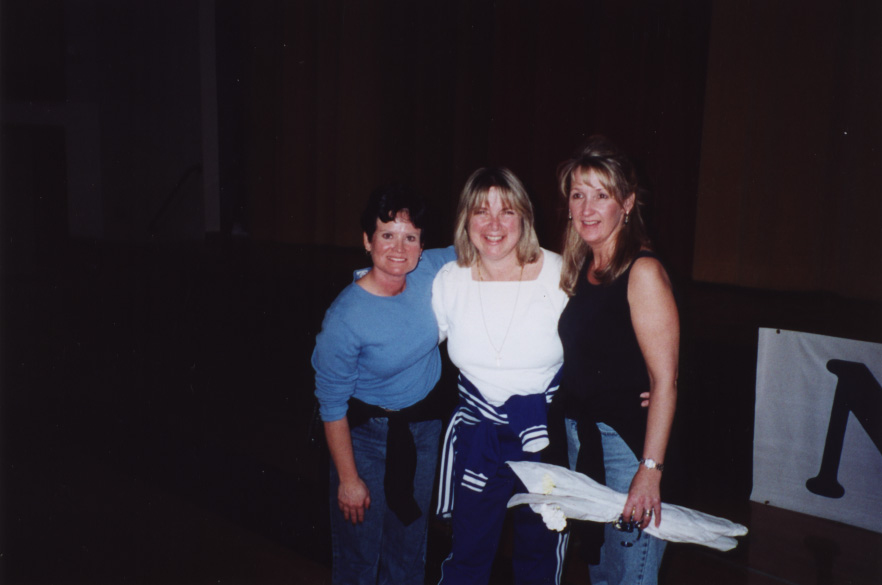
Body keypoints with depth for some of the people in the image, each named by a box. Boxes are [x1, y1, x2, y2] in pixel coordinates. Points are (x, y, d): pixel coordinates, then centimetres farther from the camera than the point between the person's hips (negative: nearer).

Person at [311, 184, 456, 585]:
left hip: (424, 425, 5)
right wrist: (348, 479, -11)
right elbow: (332, 405, -16)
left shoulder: (430, 270, -13)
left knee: (409, 548, 21)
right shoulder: (345, 319, -26)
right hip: (366, 432, -4)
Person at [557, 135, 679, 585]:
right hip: (579, 432, 8)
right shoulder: (580, 269, 8)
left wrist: (650, 469, -24)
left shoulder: (642, 272, -15)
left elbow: (665, 380, -20)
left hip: (629, 438, -7)